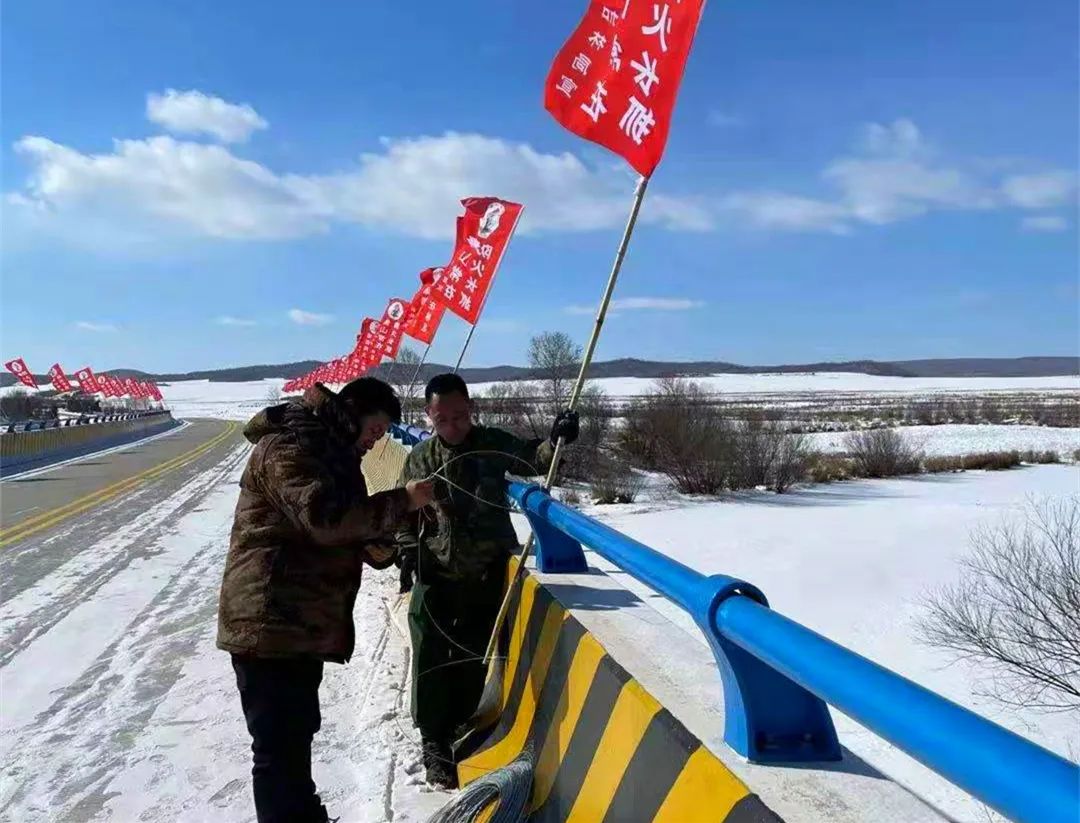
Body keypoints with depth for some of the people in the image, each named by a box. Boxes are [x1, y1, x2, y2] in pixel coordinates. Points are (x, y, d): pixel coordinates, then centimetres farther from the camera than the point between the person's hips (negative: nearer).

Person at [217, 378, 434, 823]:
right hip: (271, 624, -10)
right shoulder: (287, 445, -12)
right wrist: (401, 501, -20)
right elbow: (323, 516, -26)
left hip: (303, 625, 10)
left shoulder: (333, 454, 18)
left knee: (297, 734, 24)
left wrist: (377, 549, -1)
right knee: (280, 745, -5)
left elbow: (341, 533, 21)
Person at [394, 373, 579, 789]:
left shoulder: (494, 443, -3)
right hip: (435, 574, 1)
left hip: (487, 574, 0)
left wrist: (556, 439, -31)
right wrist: (407, 553, -2)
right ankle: (434, 740, 20)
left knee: (474, 657, 11)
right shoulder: (419, 458, 2)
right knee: (431, 658, 3)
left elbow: (533, 460, -11)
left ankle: (459, 729, 32)